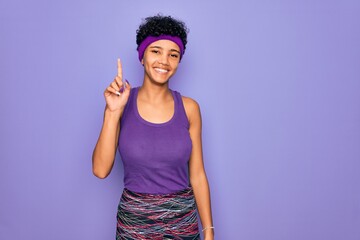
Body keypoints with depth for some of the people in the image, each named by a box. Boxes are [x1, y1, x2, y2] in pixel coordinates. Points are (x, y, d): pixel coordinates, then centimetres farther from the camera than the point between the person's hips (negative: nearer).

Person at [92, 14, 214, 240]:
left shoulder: (189, 108, -5)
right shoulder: (122, 102, -7)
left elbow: (197, 174, -1)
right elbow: (101, 170, -14)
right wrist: (113, 112, -21)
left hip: (182, 219, 1)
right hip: (134, 220, 0)